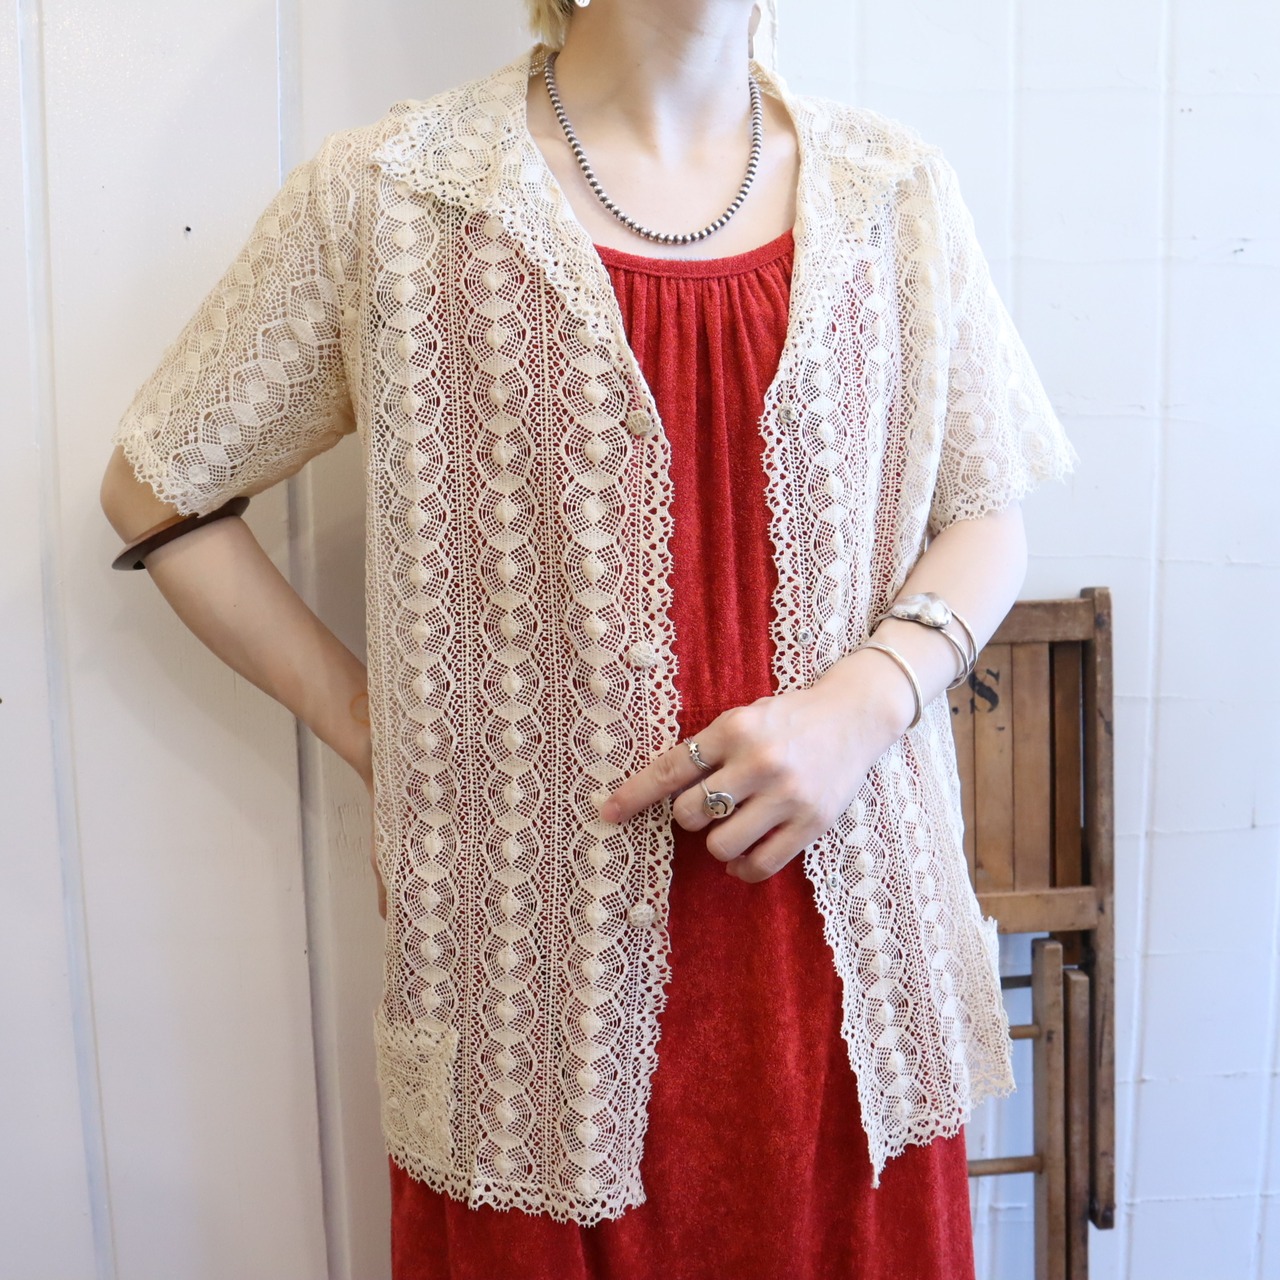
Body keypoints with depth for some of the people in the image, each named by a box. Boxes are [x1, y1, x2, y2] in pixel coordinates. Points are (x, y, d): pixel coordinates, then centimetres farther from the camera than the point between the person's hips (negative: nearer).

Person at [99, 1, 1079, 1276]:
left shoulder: (897, 190, 5)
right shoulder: (390, 197, -4)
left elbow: (986, 518, 10)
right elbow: (155, 488, 5)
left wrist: (870, 697, -10)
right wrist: (370, 731, -1)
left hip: (841, 926, 3)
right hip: (548, 953, -2)